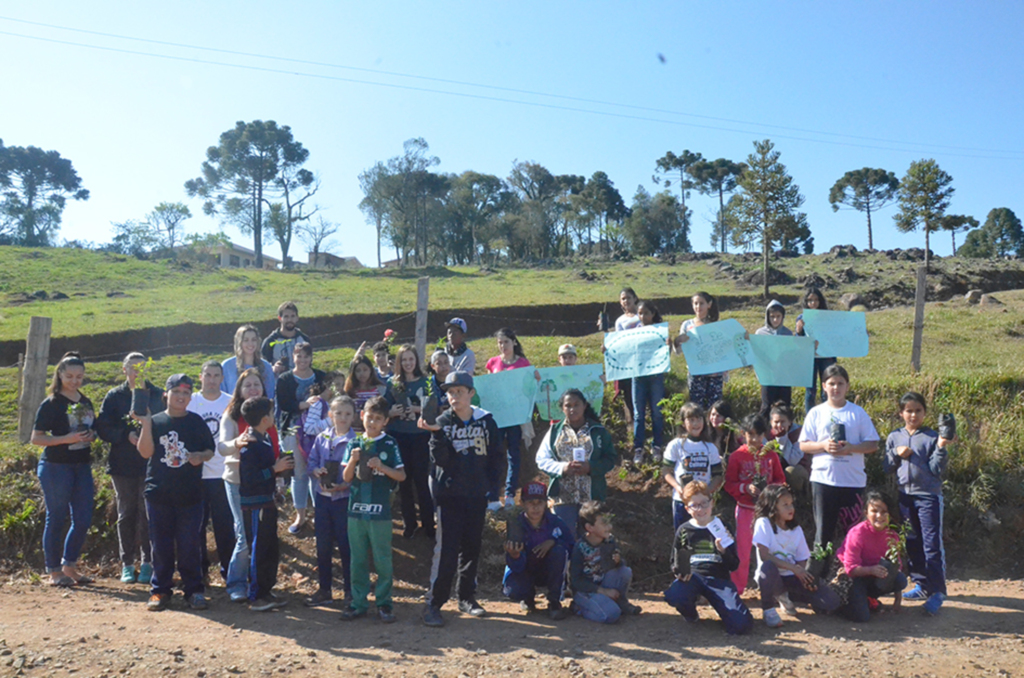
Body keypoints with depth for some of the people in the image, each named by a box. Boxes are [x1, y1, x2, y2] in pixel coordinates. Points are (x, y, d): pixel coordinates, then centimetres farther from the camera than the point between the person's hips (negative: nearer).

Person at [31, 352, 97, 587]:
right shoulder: (51, 404, -6)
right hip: (56, 468, -5)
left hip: (82, 466, 6)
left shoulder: (86, 402, 11)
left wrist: (91, 436, 3)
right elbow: (36, 438, -10)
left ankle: (70, 566, 22)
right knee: (56, 519, 2)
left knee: (83, 520, 5)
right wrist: (66, 439, -21)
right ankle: (54, 572, 14)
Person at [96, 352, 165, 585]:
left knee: (148, 514, -1)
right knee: (126, 514, 7)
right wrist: (126, 435, -14)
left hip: (151, 464, -1)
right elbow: (102, 428, 1)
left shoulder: (158, 395, 6)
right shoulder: (114, 397, 7)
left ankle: (147, 563, 7)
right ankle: (127, 564, 16)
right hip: (123, 465, 1)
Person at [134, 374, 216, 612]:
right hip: (159, 493, 1)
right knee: (161, 545, 8)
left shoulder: (196, 422, 4)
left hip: (190, 494, 0)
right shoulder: (155, 421, 4)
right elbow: (146, 452, -6)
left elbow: (210, 449, 8)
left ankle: (194, 590, 14)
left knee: (189, 545, 4)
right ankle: (160, 590, 20)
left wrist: (201, 456, -13)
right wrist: (146, 424, -15)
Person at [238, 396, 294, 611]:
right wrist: (275, 469, -20)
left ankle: (265, 591, 26)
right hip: (255, 504, -9)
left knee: (272, 550, 15)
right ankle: (255, 598, 9)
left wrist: (281, 466, 2)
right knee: (259, 550, -1)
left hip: (267, 501, 9)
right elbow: (249, 478, -24)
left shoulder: (265, 440, 10)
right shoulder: (249, 444, -19)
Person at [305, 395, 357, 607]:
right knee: (323, 546, 12)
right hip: (322, 496, 5)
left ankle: (351, 591, 19)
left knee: (346, 546, 5)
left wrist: (343, 486, -23)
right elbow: (311, 462, 9)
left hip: (345, 498, -5)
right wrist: (316, 471, -12)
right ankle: (324, 590, 25)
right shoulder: (322, 438, 5)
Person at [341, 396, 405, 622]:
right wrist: (352, 460, -13)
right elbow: (346, 477, 5)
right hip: (356, 509, 3)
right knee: (358, 559, 11)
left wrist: (382, 467, -19)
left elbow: (401, 476, -4)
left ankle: (383, 602, 16)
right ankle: (358, 602, 21)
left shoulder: (389, 444, -3)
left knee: (382, 559, 5)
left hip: (380, 511, -3)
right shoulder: (354, 443, 6)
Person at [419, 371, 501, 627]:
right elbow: (440, 459, -13)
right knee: (446, 549, -7)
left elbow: (494, 458, 6)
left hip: (477, 495, 3)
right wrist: (436, 433, -26)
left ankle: (467, 597, 26)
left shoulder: (486, 421, 2)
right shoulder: (442, 422, -2)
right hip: (449, 495, -2)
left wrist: (492, 486, -2)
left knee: (472, 548, 12)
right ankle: (433, 603, 1)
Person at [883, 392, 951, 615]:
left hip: (929, 496, -4)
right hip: (904, 495, 4)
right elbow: (887, 468, 9)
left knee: (932, 545, -5)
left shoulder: (932, 437, -3)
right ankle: (922, 585, 23)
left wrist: (941, 448, -20)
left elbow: (937, 470, -7)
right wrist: (896, 453, -7)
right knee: (912, 544, 11)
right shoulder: (894, 437, 8)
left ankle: (937, 591, 1)